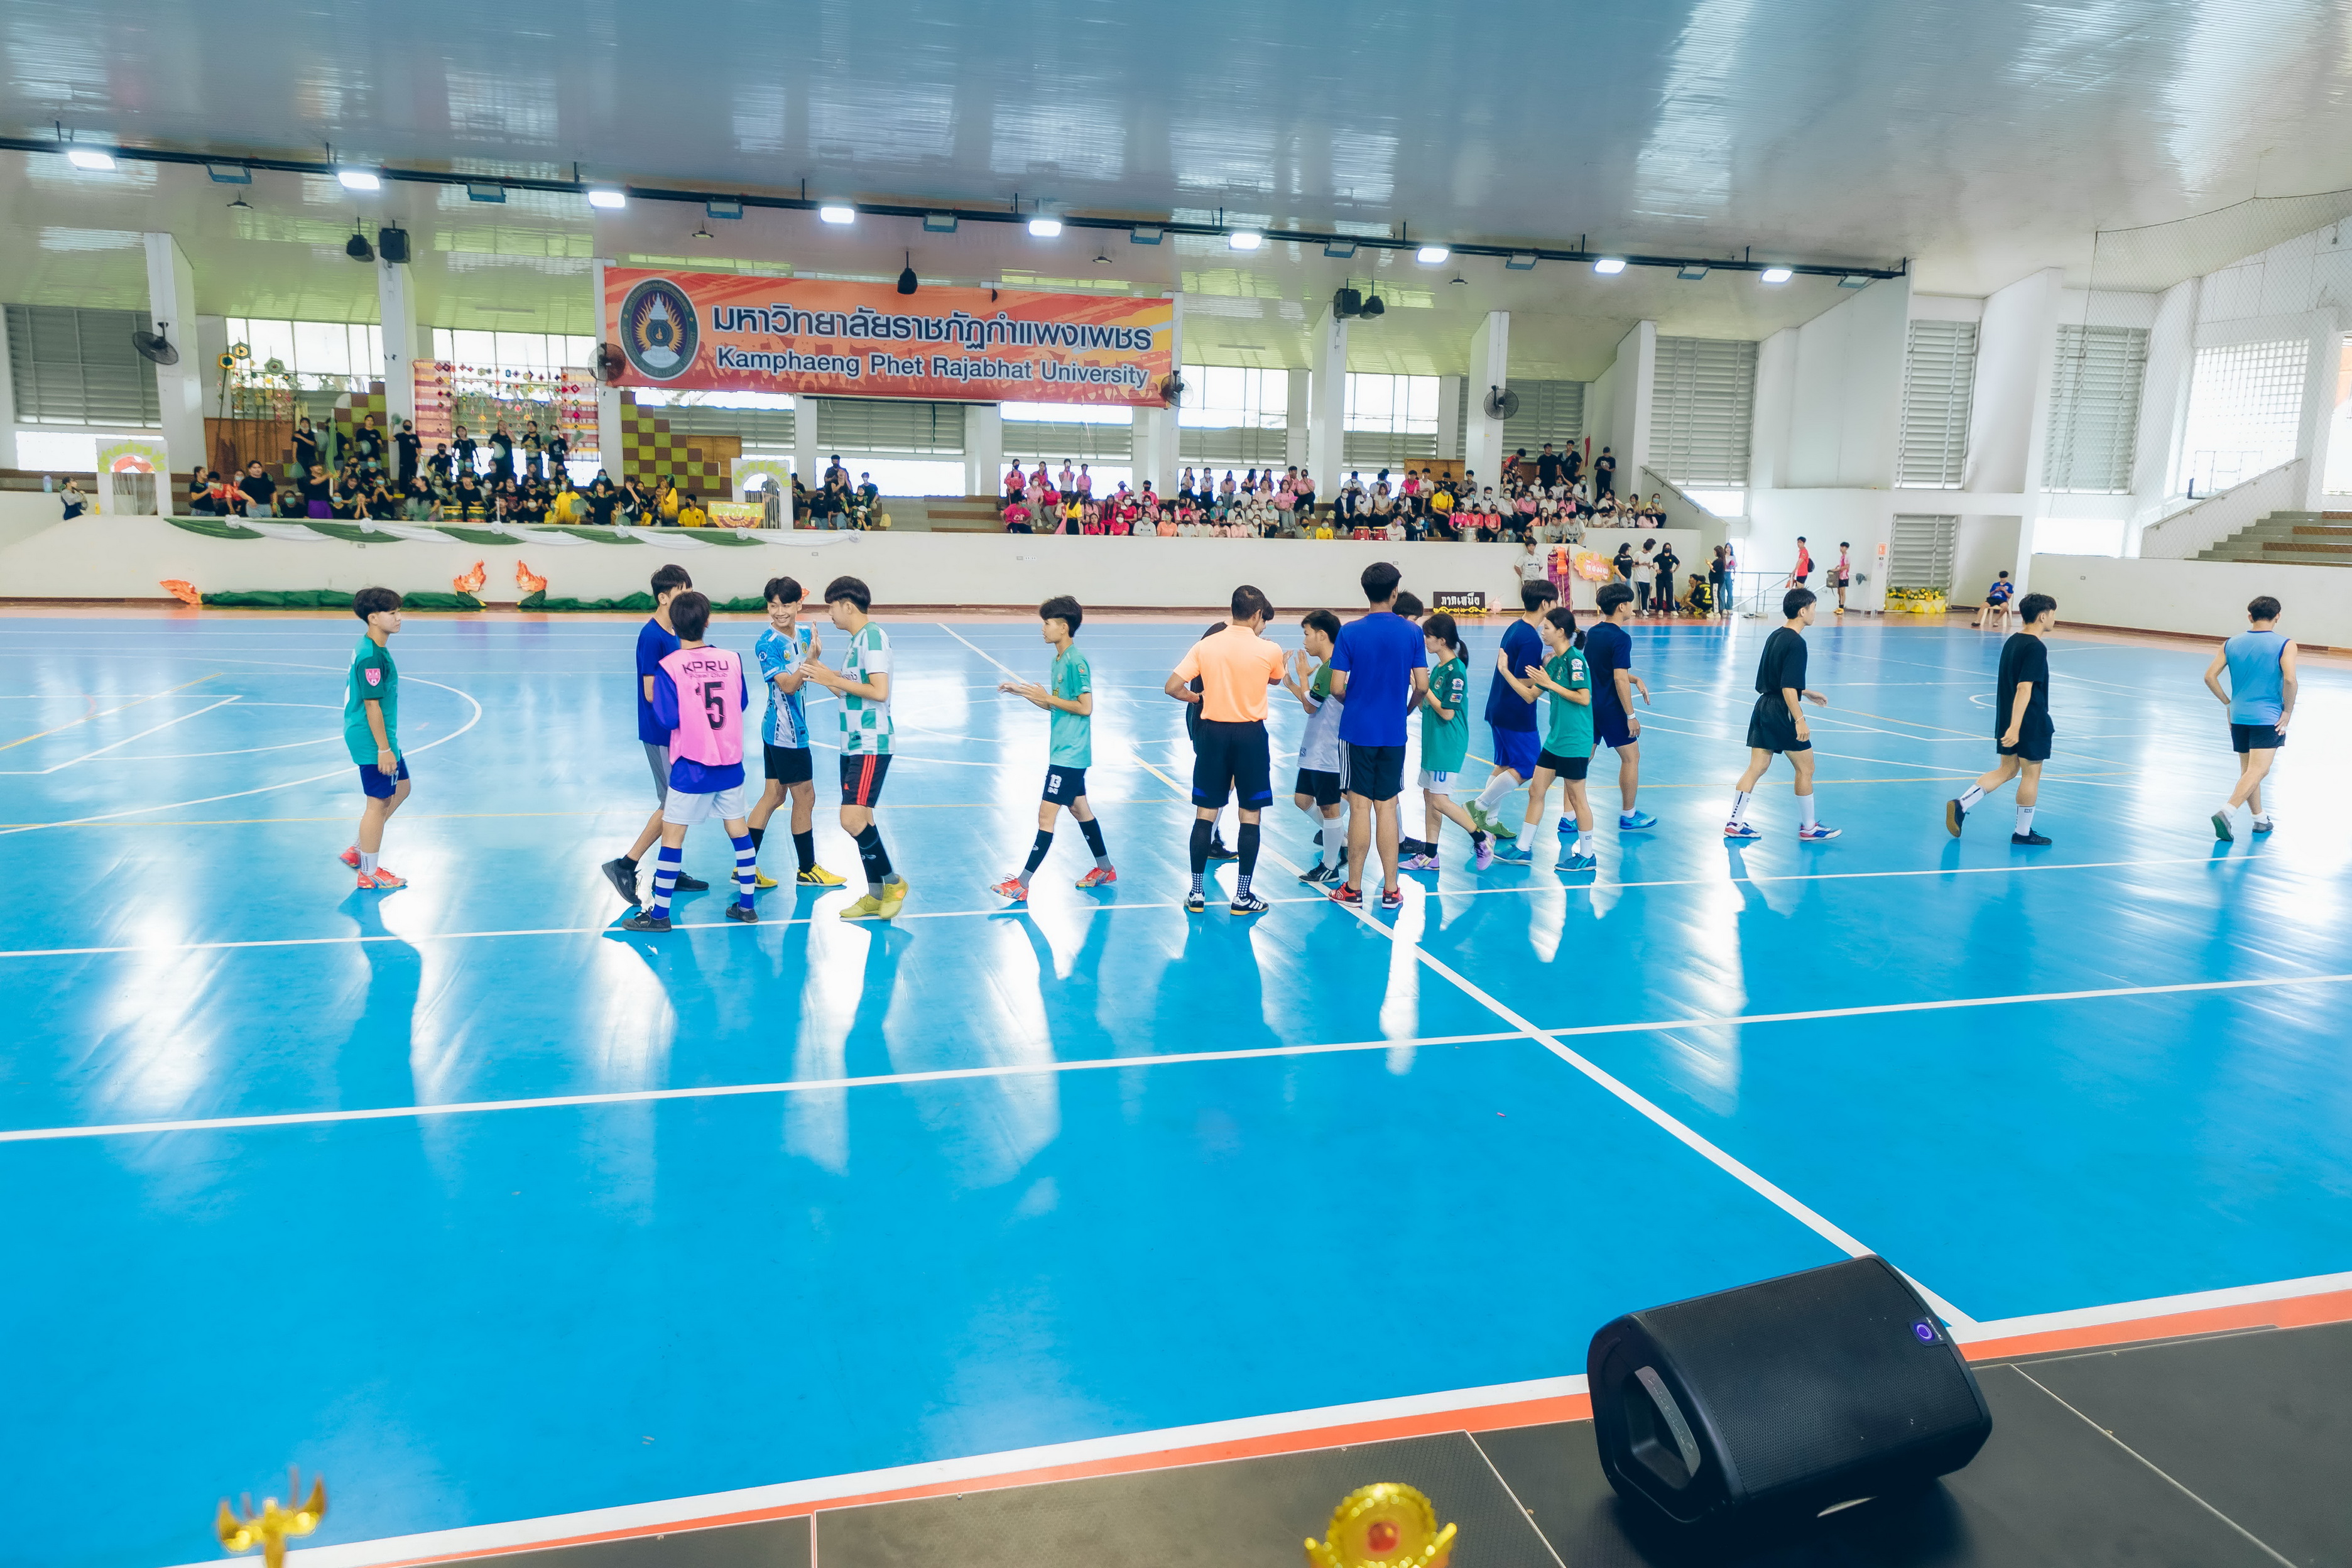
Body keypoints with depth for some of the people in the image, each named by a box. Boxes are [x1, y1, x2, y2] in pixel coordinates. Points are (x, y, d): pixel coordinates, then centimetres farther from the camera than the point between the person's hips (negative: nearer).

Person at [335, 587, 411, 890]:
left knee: (401, 789, 21)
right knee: (378, 803, 0)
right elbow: (372, 705, -23)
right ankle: (369, 875, 13)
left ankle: (358, 850, 29)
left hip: (381, 737, 11)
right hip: (373, 740, -11)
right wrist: (383, 748, -21)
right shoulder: (372, 657, -22)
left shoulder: (371, 648, 9)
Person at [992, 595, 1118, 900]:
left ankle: (1022, 884, -5)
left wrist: (1047, 697, -16)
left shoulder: (1076, 662, -17)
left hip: (1069, 755, -10)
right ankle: (1105, 869, 31)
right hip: (1064, 752, 10)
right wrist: (1022, 691, 8)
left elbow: (1085, 707, -20)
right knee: (1079, 808, 18)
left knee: (1046, 815, -8)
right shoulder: (1058, 660, 11)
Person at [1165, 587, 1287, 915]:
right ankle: (1243, 896, 8)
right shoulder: (1269, 650, -7)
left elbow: (1172, 687, -5)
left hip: (1213, 732, 2)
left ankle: (1197, 893, 11)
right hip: (1250, 734, -2)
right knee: (1250, 815, 6)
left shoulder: (1205, 646, -3)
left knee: (1205, 812, 8)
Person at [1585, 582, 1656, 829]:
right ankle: (1628, 815, 18)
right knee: (1631, 757, 8)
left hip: (1588, 705, 8)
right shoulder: (1620, 638, -17)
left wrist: (1635, 679, 13)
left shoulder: (1593, 633, 8)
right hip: (1611, 708, -8)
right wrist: (1631, 716, -15)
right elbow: (1620, 680, -21)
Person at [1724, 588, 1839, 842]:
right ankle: (1808, 828, 18)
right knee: (1805, 769, 7)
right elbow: (1788, 688, -22)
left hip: (1764, 707, 8)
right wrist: (1799, 720, -22)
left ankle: (1735, 824, 10)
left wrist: (1807, 694, 27)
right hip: (1782, 713, -8)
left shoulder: (1775, 636, 10)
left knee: (1756, 768, 10)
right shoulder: (1796, 643, -17)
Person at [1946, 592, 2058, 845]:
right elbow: (2024, 688, -26)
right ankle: (2023, 833, 15)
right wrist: (2015, 727, -30)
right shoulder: (2036, 648, -19)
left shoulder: (2012, 641, 9)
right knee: (2031, 774, 5)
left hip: (2007, 718, 8)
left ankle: (1961, 805, 0)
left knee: (2007, 770, 15)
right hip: (2031, 721, -8)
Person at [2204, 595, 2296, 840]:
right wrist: (2288, 711, -8)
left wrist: (2228, 702, 11)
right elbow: (2289, 679, -19)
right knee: (2258, 771, -9)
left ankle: (2260, 819, 25)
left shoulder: (2232, 644, 5)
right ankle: (2226, 812, -26)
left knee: (2248, 770, 15)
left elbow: (2210, 676, 0)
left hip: (2239, 716, 5)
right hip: (2268, 718, -5)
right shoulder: (2285, 644, -6)